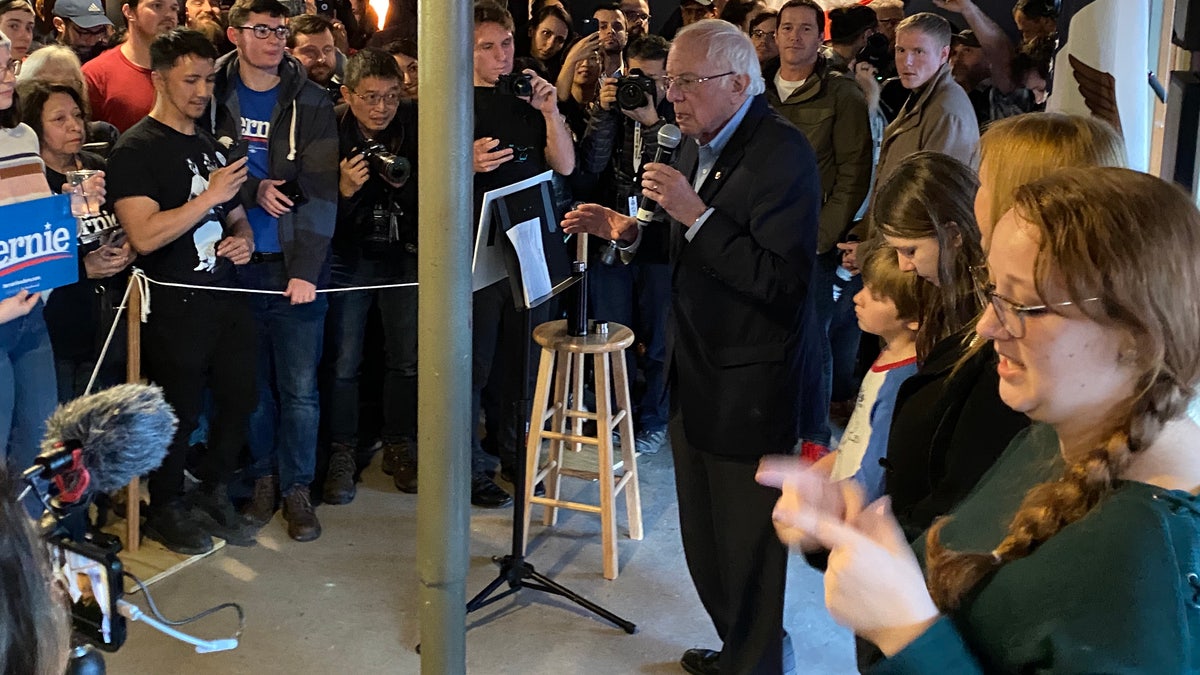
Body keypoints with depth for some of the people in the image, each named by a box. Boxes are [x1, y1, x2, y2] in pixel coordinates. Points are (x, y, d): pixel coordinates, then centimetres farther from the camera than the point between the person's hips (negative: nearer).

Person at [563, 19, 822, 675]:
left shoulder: (782, 154, -19)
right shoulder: (696, 143, 8)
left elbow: (782, 281, -26)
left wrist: (696, 214, -27)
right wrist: (627, 230, 2)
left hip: (750, 387, -9)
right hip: (695, 375, 9)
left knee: (745, 544, 5)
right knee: (703, 540, 20)